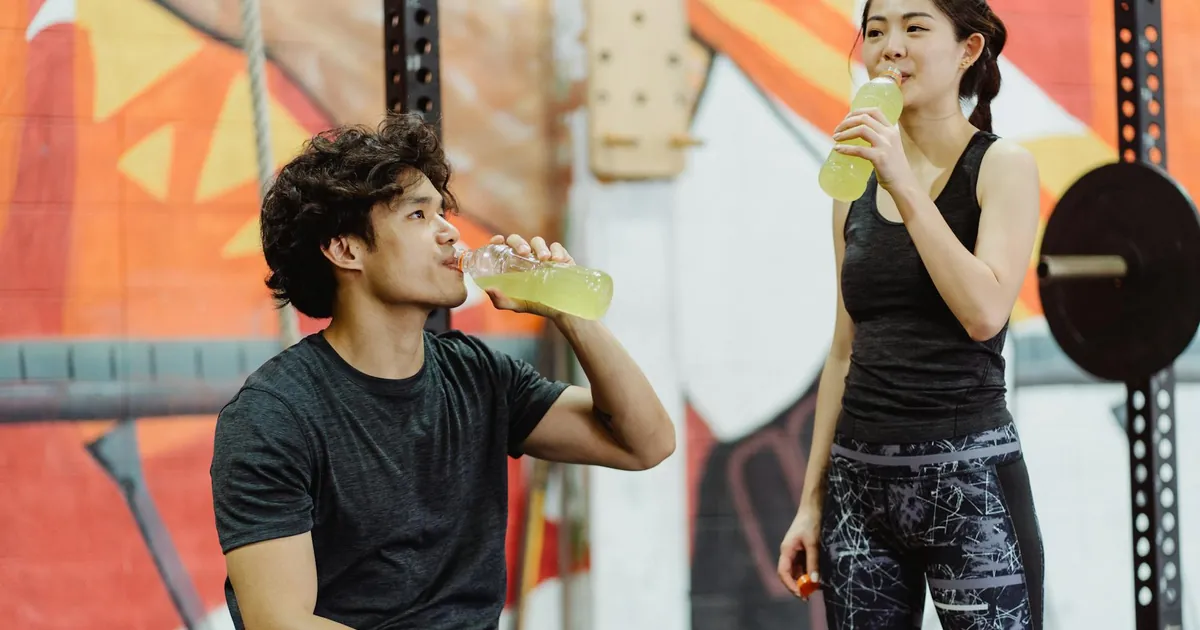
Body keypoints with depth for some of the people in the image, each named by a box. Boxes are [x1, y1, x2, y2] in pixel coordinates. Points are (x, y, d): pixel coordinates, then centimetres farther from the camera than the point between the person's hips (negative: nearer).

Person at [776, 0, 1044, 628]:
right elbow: (845, 352, 14)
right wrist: (812, 500, 11)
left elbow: (985, 313, -17)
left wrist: (905, 186, -17)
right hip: (859, 477, 5)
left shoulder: (1002, 165, -2)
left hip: (967, 476, -5)